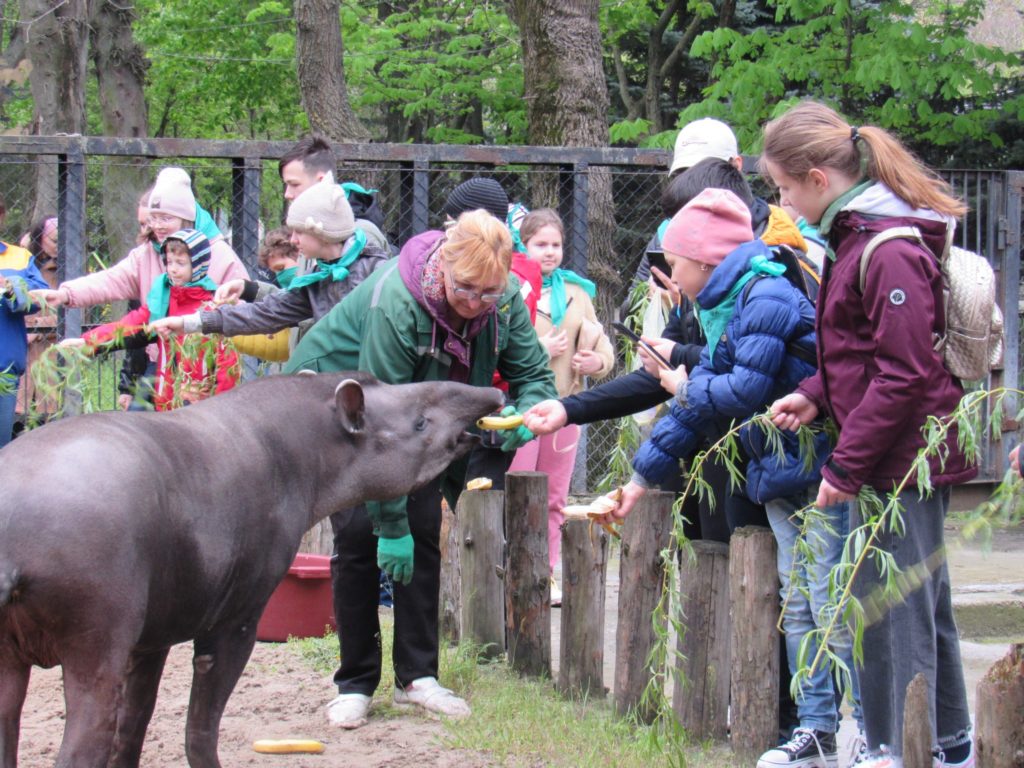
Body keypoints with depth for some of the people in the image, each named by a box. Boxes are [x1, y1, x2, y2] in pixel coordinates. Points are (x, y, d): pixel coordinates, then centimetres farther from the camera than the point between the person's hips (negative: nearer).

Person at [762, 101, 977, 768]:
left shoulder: (890, 251, -19)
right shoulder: (856, 236, 12)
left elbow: (906, 373, -22)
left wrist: (847, 465, -20)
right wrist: (819, 394, 3)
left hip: (900, 461, -10)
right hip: (916, 458, 10)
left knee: (888, 612, -5)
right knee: (924, 606, 18)